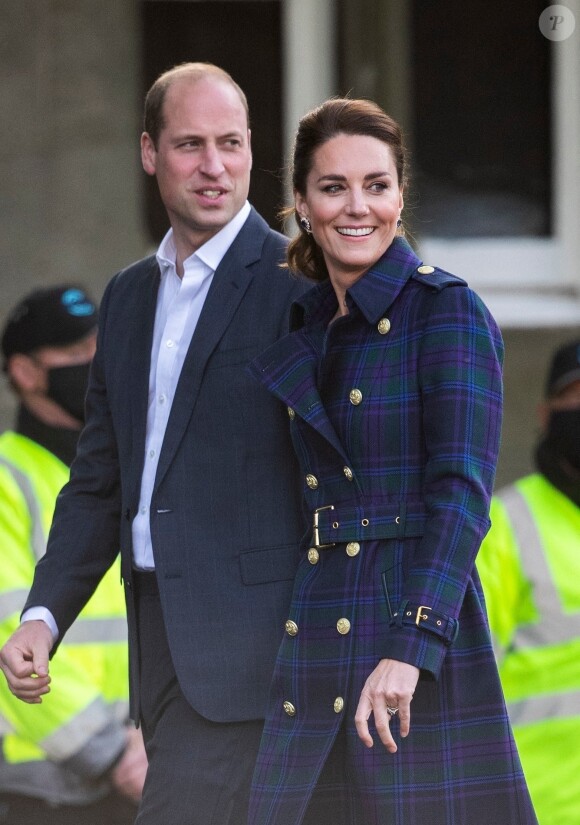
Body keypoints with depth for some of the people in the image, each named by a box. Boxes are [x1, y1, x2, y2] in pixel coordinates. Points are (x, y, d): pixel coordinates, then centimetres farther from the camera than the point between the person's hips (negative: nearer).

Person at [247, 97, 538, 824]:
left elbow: (462, 493, -16)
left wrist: (411, 649, -23)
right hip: (314, 633, 6)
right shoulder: (307, 324, 14)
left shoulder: (446, 311, -7)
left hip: (417, 625, -6)